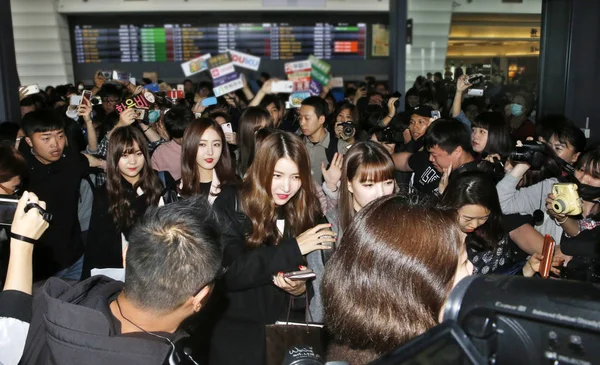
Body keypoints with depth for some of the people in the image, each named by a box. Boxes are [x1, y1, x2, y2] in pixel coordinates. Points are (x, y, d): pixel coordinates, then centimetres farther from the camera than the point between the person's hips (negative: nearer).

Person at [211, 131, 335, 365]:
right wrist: (293, 248, -23)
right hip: (238, 330, -3)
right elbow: (229, 273, -23)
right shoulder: (230, 205, -11)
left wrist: (303, 288, -18)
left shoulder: (308, 211, 1)